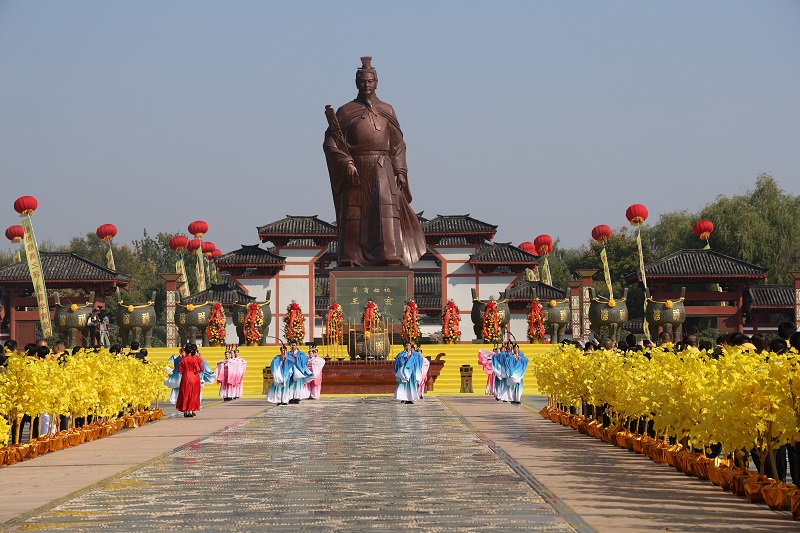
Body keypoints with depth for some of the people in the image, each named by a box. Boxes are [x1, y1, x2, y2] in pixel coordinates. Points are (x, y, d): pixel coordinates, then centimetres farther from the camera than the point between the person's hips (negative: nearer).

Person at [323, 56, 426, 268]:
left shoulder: (387, 111, 15)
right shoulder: (345, 112, 9)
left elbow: (398, 145, 16)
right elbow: (330, 143, 1)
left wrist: (401, 171, 5)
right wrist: (346, 163, -13)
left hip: (383, 171, 1)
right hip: (355, 172, -1)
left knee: (388, 210, -12)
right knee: (353, 216, -2)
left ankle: (393, 261, -18)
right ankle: (349, 263, 0)